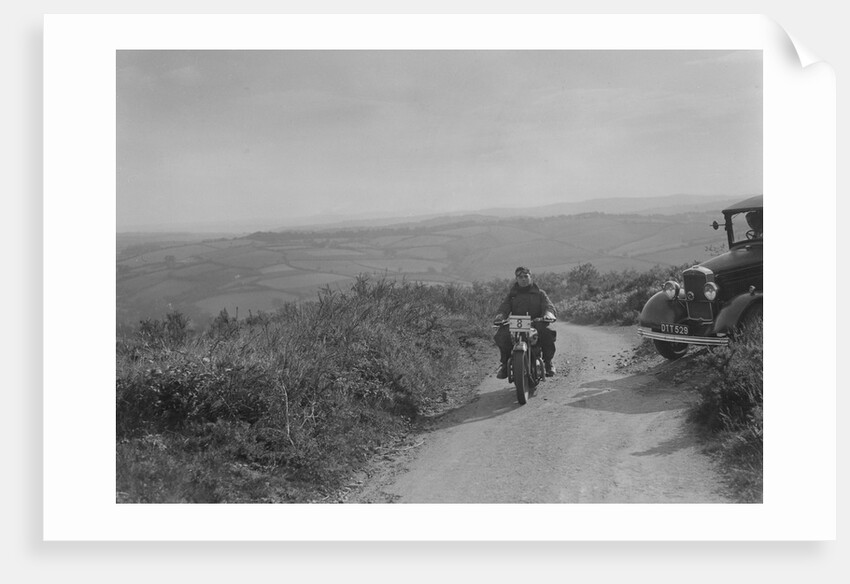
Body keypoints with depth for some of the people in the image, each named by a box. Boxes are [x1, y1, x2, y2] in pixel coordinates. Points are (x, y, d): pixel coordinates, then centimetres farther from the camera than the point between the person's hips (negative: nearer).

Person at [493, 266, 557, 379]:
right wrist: (501, 315, -22)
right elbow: (504, 306, 4)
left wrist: (548, 314, -26)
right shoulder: (512, 294, 21)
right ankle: (505, 363, -10)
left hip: (536, 324, -1)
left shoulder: (539, 293, 17)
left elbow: (549, 305, 1)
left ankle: (548, 362, -13)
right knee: (501, 335, -29)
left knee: (548, 333, -34)